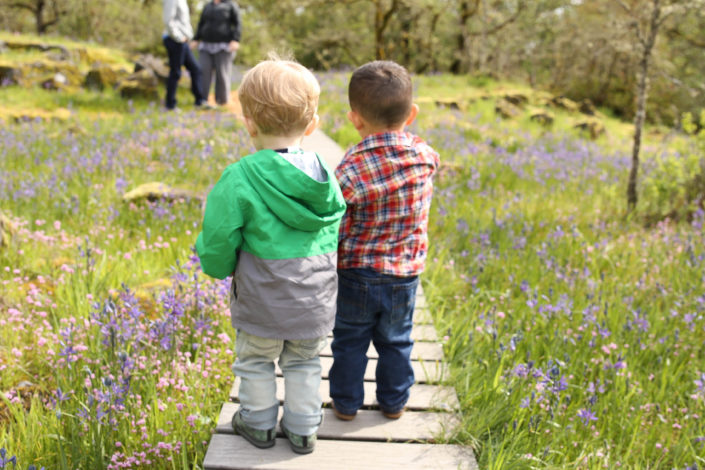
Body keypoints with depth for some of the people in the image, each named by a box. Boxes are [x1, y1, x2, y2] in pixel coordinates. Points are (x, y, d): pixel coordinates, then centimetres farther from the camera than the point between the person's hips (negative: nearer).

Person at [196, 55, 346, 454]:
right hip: (316, 298, 4)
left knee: (256, 362, 21)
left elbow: (219, 241, -13)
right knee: (304, 363, 22)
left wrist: (219, 267, 9)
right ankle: (303, 429, 35)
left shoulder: (239, 180, -21)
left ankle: (260, 424, 38)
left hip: (261, 301, -3)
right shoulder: (325, 177, -8)